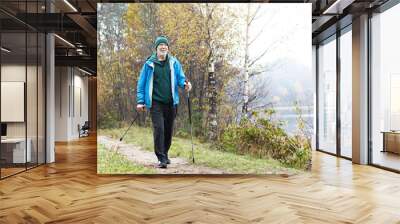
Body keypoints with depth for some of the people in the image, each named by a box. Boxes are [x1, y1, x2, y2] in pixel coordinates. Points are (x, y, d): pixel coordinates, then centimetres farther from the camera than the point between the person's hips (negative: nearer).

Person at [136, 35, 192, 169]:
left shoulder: (174, 62, 8)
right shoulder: (149, 64, 2)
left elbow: (180, 78, 6)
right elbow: (141, 84, 4)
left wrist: (185, 84, -18)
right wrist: (140, 101, -3)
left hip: (171, 102, 3)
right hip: (156, 103, -3)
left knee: (169, 130, 11)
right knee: (159, 129, -13)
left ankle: (165, 153, 30)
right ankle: (161, 158, -7)